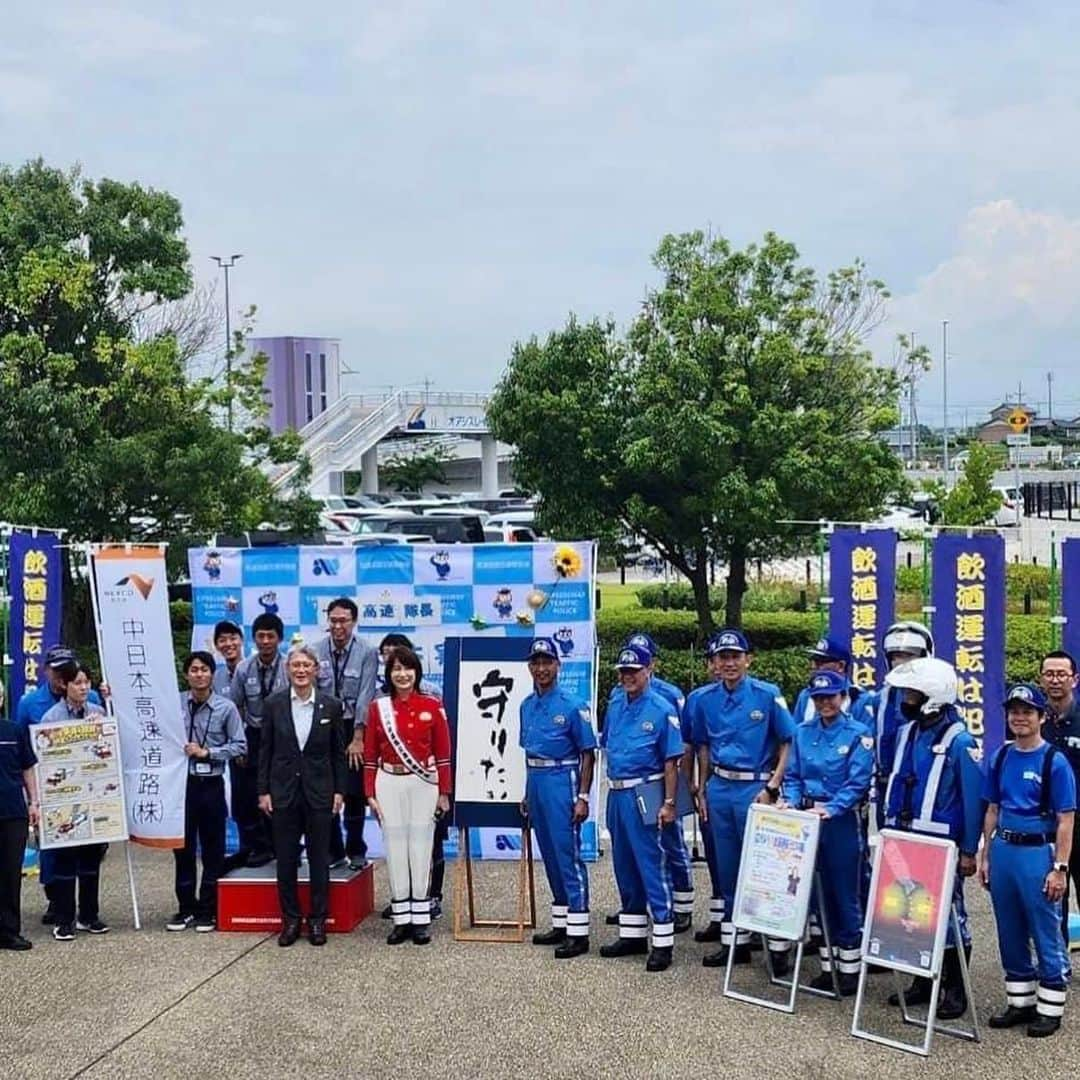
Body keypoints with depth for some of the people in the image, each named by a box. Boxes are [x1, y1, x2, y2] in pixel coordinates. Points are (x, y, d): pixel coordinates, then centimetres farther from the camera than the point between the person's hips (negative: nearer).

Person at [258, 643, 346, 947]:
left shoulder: (331, 706, -1)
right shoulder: (273, 704, -1)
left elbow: (339, 753, 4)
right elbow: (265, 751, 2)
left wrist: (339, 791, 0)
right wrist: (263, 791, -2)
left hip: (319, 791, 0)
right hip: (284, 790, 0)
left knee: (319, 858, 5)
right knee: (285, 858, 6)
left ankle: (318, 919, 16)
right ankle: (290, 919, 17)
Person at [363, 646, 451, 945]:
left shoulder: (432, 706, -1)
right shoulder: (377, 707, 2)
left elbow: (443, 752, 1)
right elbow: (370, 754, 5)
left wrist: (444, 792, 0)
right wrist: (370, 794, 2)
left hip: (423, 783, -1)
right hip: (389, 784, 1)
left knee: (421, 847, 2)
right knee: (395, 848, 4)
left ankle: (421, 919, 9)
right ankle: (401, 919, 11)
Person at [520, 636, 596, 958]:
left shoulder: (572, 705, -9)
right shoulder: (527, 705, 10)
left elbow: (588, 754, -9)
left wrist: (583, 796, -13)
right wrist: (527, 793, 17)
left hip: (562, 781, -7)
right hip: (535, 783, 7)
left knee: (568, 855, -7)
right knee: (550, 856, 13)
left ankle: (578, 933, -4)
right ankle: (560, 924, 23)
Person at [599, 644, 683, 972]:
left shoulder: (662, 709, -8)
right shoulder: (615, 706, 11)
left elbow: (671, 761, -10)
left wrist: (669, 803, -14)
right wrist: (613, 790, 11)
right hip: (616, 794, 7)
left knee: (652, 867, -5)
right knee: (624, 867, 14)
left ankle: (663, 942, -1)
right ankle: (632, 935, 25)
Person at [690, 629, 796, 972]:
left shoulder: (767, 695, -8)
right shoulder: (704, 699, 4)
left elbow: (788, 743, -5)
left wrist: (772, 788, -11)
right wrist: (702, 789, 11)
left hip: (755, 789, -4)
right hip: (719, 789, 4)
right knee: (728, 869, 11)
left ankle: (779, 946, 4)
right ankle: (735, 942, 22)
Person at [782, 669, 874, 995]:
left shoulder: (858, 734, -5)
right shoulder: (802, 732, 8)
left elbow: (858, 783, -13)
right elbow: (792, 776, 10)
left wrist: (829, 809, -24)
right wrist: (792, 802, -9)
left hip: (841, 822, -4)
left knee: (844, 894, 2)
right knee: (816, 891, 9)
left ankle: (850, 967, 13)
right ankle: (827, 965, 20)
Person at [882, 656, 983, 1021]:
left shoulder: (959, 741, -13)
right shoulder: (907, 732, 9)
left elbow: (973, 799, -11)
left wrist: (968, 851, -11)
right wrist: (890, 828, 15)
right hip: (906, 840, 7)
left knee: (948, 914, 2)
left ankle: (955, 989, 13)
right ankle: (922, 981, 25)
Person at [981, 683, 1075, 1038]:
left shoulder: (1054, 761, -9)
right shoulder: (1001, 757, 7)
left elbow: (1066, 821, -9)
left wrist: (1060, 868, -13)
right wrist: (985, 856, 12)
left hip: (1037, 852, -6)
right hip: (1003, 850, 6)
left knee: (1046, 935, 2)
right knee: (1010, 933, 12)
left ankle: (1050, 1008, 13)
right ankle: (1020, 1002, 25)